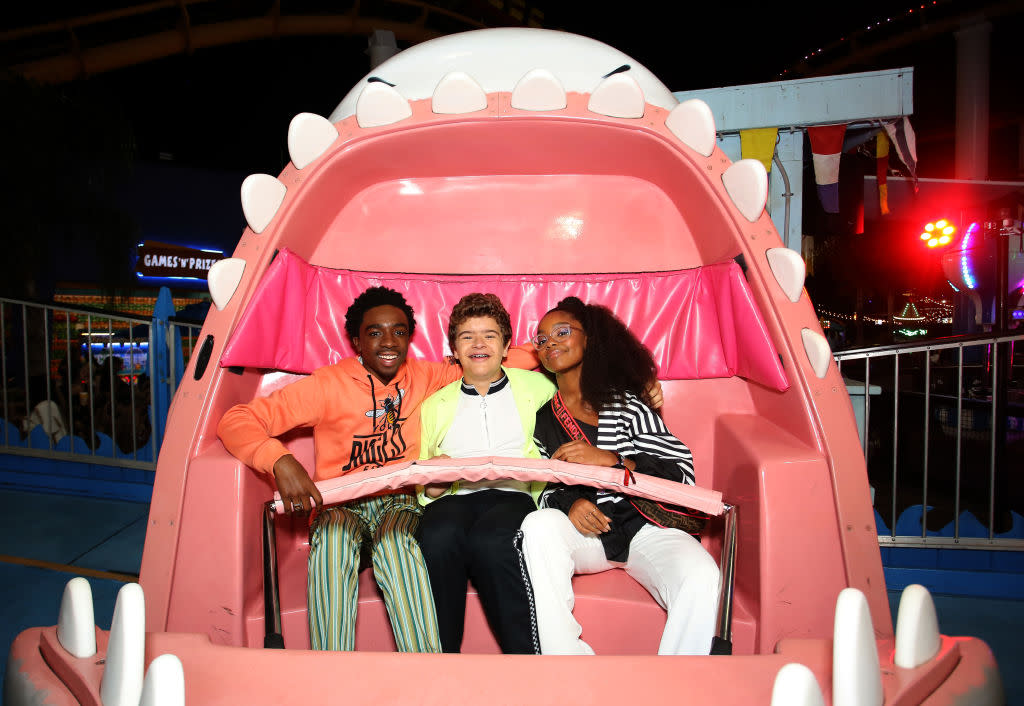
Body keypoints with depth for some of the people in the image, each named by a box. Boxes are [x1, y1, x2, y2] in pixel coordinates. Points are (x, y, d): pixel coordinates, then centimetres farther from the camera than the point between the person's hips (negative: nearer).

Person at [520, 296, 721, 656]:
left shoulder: (625, 402, 7)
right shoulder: (539, 413, 12)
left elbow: (682, 471, -3)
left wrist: (610, 460, -17)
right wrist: (568, 503, -16)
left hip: (642, 523, -1)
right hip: (578, 528, 1)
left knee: (701, 578, -30)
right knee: (539, 525, -33)